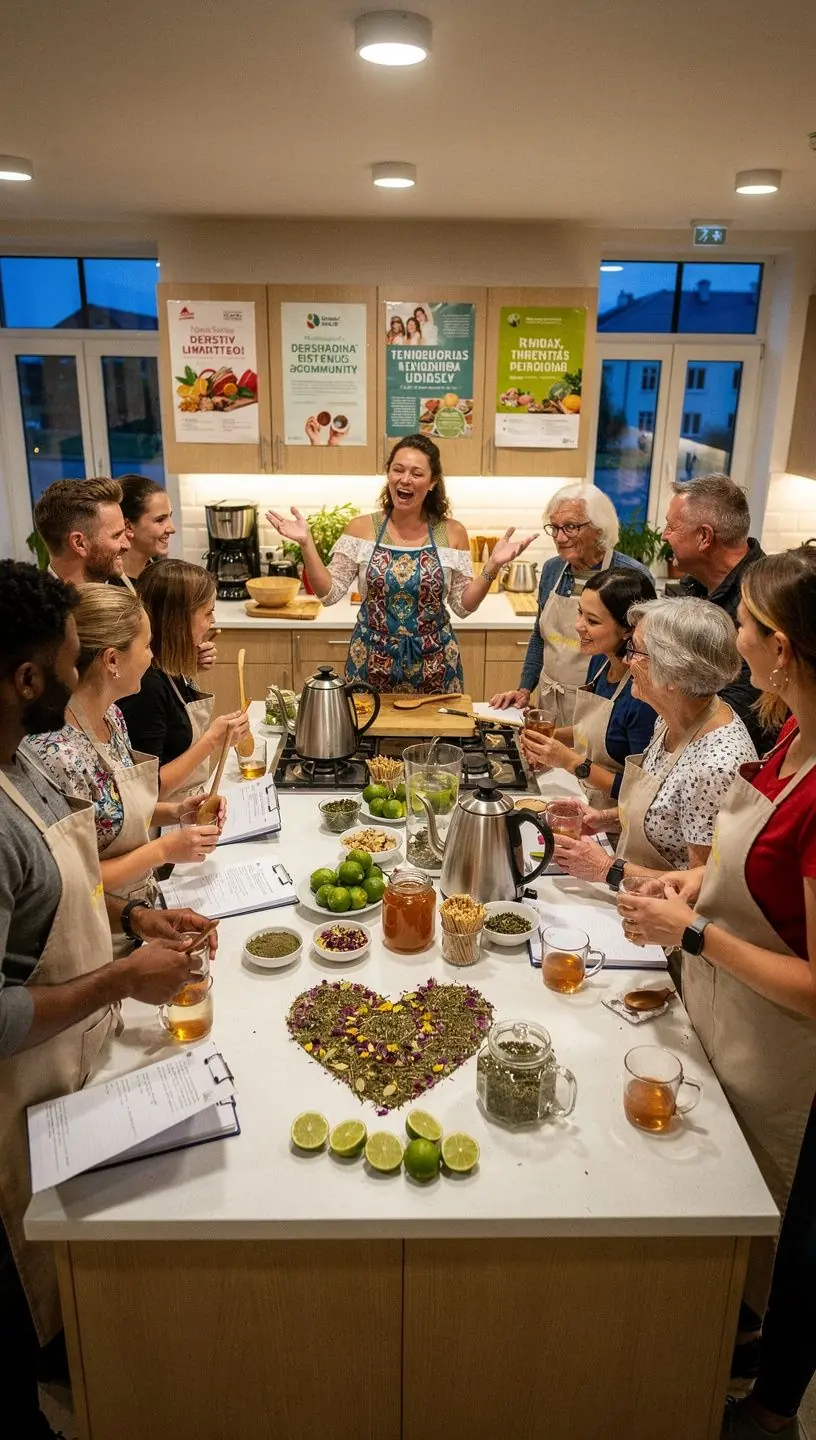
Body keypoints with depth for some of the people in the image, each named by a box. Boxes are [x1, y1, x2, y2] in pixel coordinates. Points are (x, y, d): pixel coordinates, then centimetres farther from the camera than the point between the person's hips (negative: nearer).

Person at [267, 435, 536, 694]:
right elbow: (329, 593, -4)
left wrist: (493, 566, -13)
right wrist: (306, 544, -15)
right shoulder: (361, 528, -2)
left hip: (433, 664, 0)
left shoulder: (451, 533, -2)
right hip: (372, 661, 0)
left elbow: (464, 605, 1)